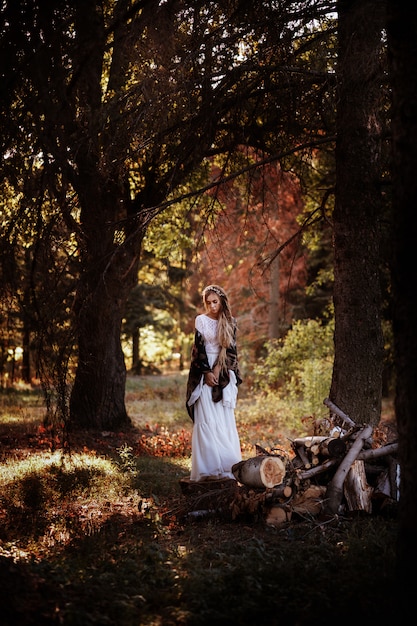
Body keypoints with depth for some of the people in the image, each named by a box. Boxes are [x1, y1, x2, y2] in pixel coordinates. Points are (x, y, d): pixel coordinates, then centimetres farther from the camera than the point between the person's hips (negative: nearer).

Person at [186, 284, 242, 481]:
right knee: (206, 420, -8)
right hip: (205, 374, -2)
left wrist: (219, 369, -8)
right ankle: (208, 467, -8)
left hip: (225, 375, 2)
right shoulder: (201, 320, 5)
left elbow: (231, 349, 4)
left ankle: (228, 466, 2)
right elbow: (198, 348, -1)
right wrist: (207, 372, -9)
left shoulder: (230, 322, 9)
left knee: (226, 421, -1)